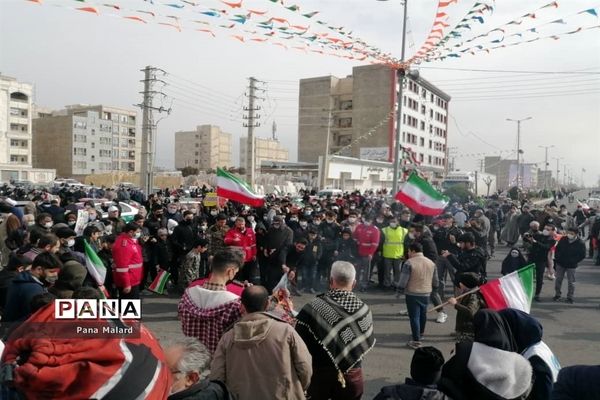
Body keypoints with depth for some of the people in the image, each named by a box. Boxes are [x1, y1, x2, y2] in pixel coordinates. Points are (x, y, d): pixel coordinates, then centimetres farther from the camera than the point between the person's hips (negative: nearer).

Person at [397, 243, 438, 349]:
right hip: (426, 294, 6)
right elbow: (435, 282, 9)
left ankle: (416, 341, 3)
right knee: (423, 314, 24)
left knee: (414, 316, 2)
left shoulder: (409, 263, -15)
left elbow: (403, 281, -17)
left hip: (412, 294, -6)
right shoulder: (431, 263, 4)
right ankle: (421, 332, 44)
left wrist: (400, 289, 1)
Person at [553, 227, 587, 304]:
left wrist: (573, 262, -11)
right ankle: (557, 295, 22)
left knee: (571, 282, 4)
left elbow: (582, 255, -6)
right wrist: (557, 258, 3)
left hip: (571, 266, -3)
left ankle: (570, 297, 15)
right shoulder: (563, 239, -2)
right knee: (558, 280, 9)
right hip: (560, 264, 3)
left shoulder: (580, 243, -11)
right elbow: (557, 249, 10)